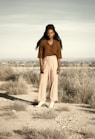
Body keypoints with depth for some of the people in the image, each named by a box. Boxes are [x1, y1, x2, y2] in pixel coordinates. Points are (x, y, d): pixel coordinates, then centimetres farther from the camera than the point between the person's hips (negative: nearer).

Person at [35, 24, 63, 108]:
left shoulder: (57, 43, 5)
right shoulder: (42, 42, 2)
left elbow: (59, 56, 4)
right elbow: (40, 55, 1)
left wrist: (59, 67, -4)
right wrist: (41, 66, -9)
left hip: (54, 62, 0)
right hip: (45, 62, 0)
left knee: (54, 81, -1)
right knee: (43, 81, -1)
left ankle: (52, 101, 5)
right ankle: (42, 100, 11)